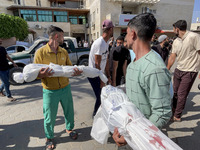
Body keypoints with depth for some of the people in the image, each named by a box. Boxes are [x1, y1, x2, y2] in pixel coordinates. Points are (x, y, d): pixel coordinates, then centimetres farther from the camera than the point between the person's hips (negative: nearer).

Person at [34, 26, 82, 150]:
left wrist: (75, 71, -15)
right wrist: (43, 74, -32)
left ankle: (69, 128, 48)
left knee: (69, 111, 19)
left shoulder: (64, 52, 3)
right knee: (50, 117, 12)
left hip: (65, 88, 4)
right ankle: (49, 137, 40)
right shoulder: (40, 52, -12)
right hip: (50, 91, -4)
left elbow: (70, 66, 8)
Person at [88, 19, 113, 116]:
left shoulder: (106, 43, 8)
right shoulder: (99, 43, -22)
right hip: (94, 75, -9)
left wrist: (108, 76, 12)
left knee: (101, 96, 17)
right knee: (100, 97, 1)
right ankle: (95, 115, 24)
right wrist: (101, 80, -15)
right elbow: (97, 64, -22)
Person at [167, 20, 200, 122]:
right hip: (178, 70, 6)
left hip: (189, 71, -6)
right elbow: (172, 57, 7)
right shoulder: (176, 41, 5)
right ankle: (174, 109, 38)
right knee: (175, 92, 15)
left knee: (181, 95, 1)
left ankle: (177, 116, 18)